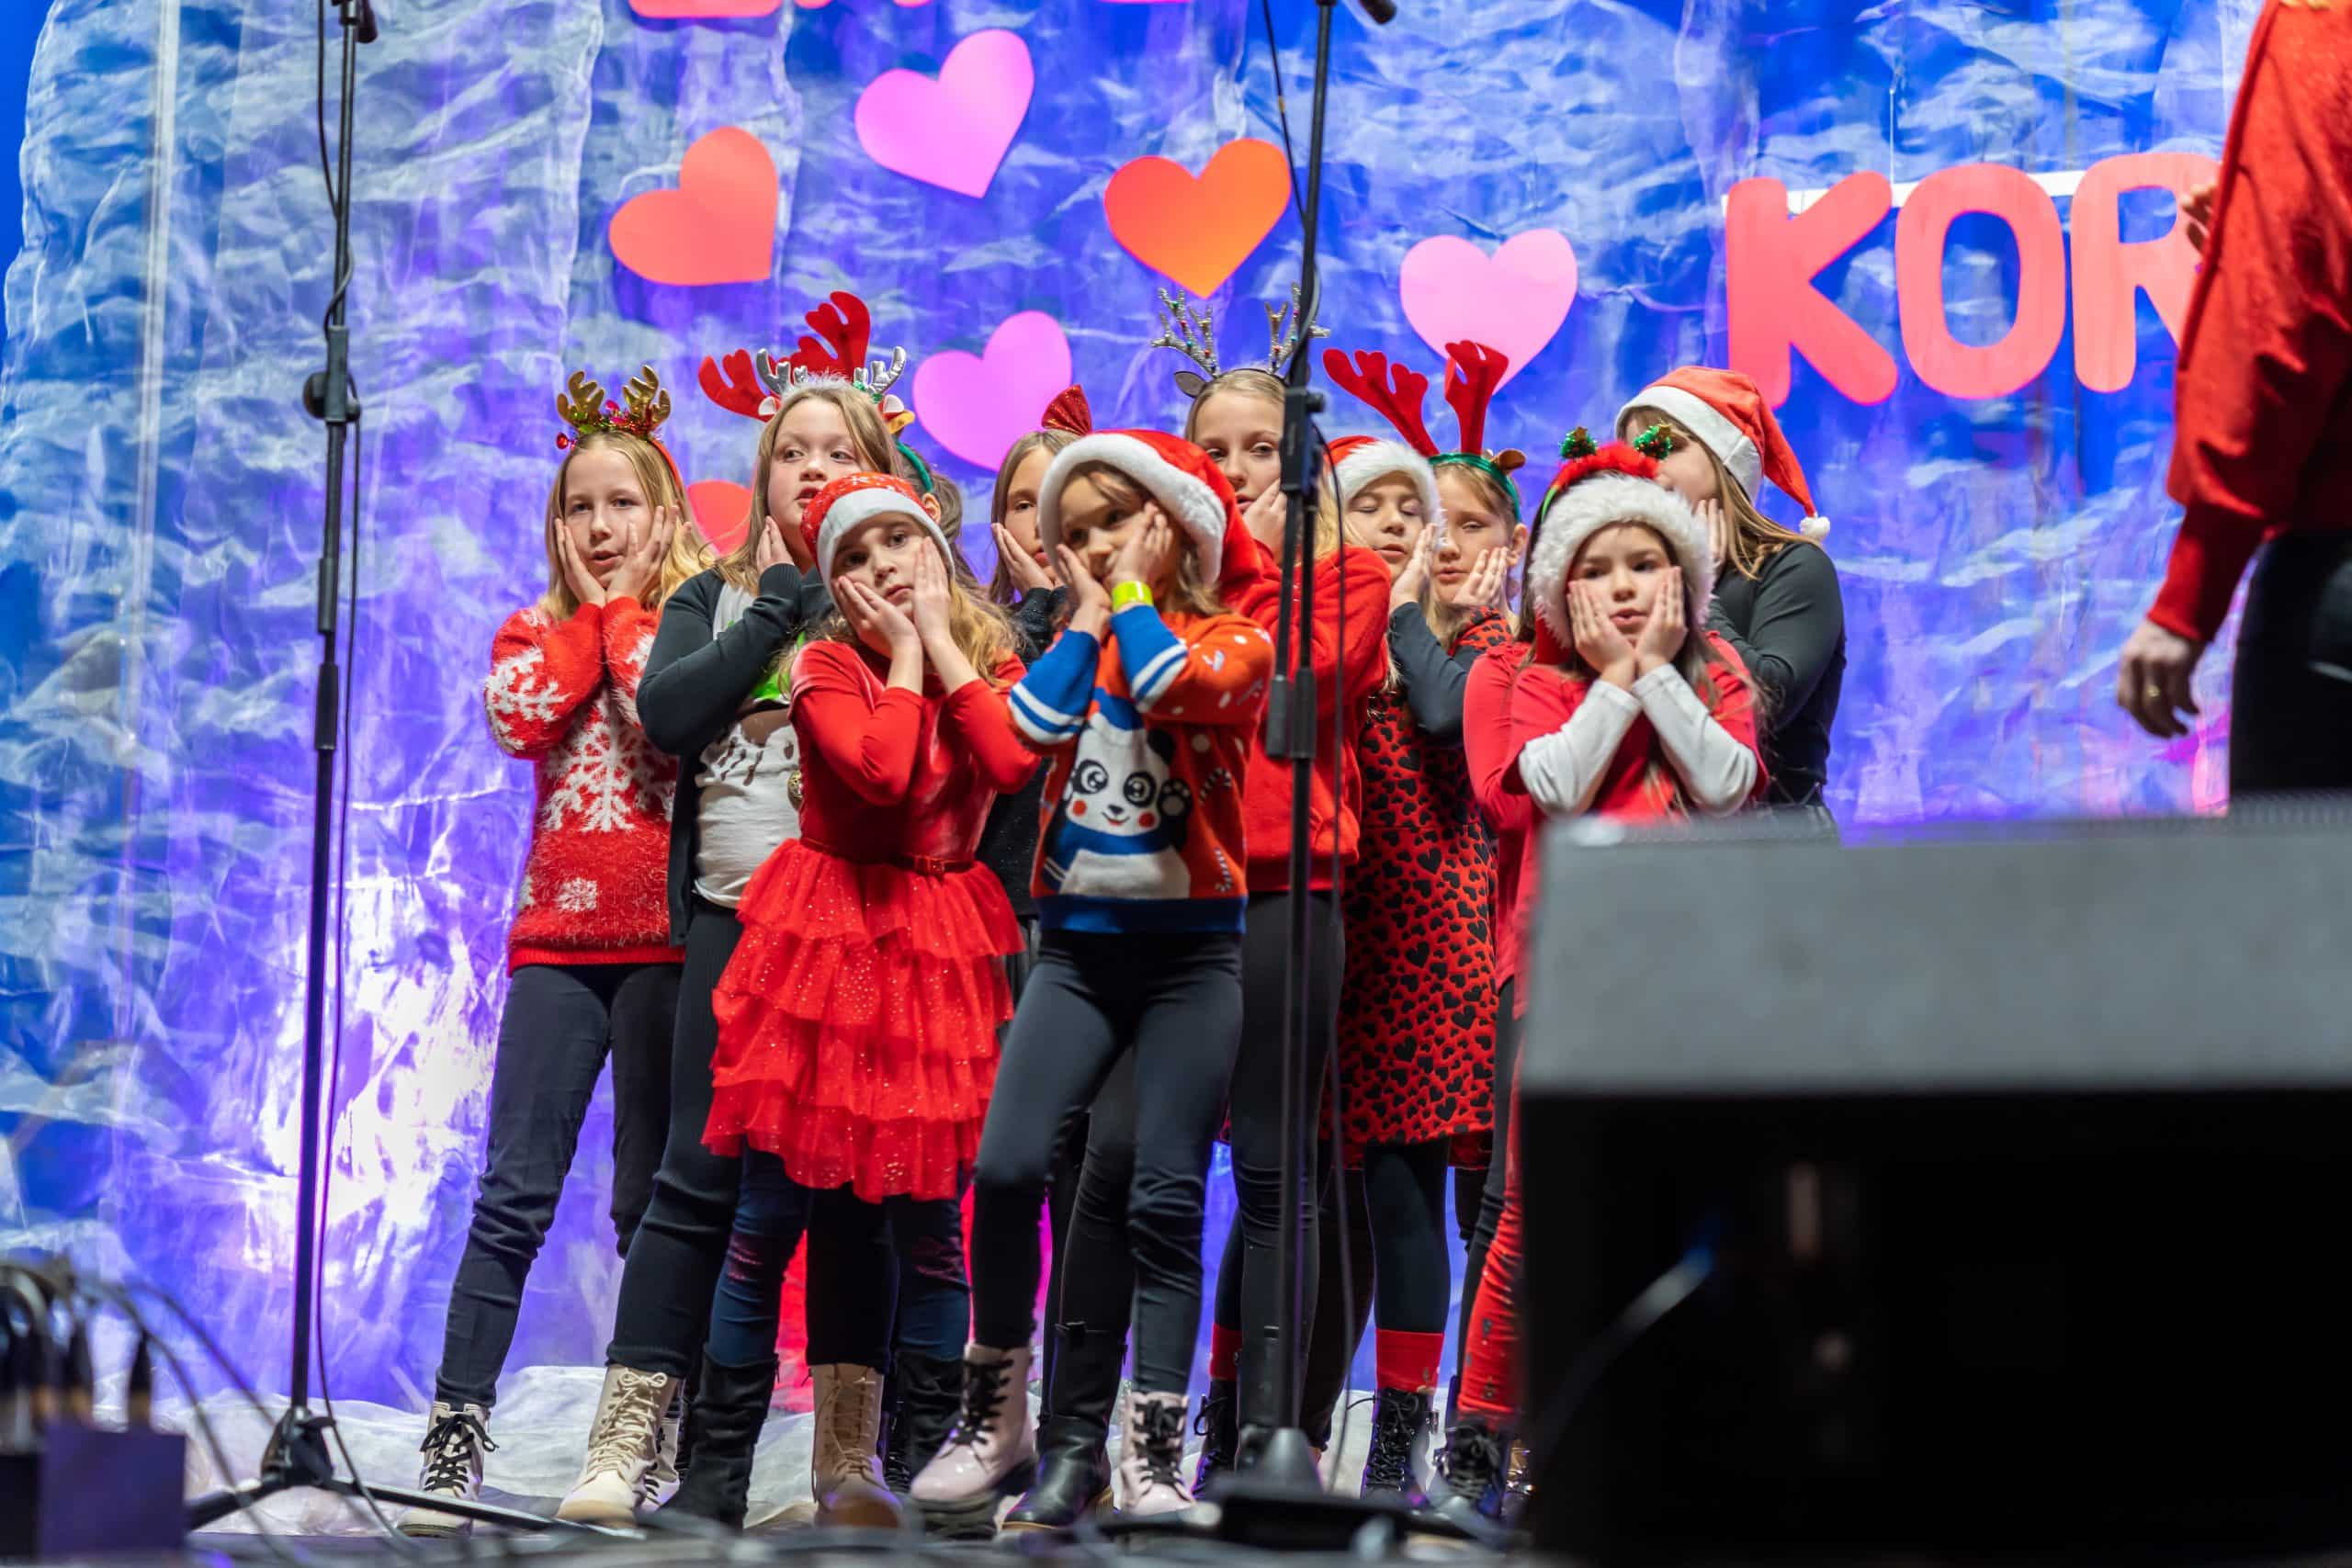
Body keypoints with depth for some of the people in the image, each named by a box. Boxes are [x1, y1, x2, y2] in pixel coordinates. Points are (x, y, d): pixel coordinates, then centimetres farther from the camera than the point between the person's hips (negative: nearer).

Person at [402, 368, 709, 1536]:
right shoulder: (534, 630, 14)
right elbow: (519, 717, -7)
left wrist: (620, 607, -4)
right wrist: (588, 611, -1)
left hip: (665, 939, -2)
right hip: (559, 935, 2)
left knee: (652, 1197, 2)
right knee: (514, 1192, -5)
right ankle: (456, 1436, -8)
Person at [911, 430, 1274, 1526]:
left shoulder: (1236, 642, 3)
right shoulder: (1079, 641, 15)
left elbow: (1168, 683, -21)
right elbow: (1033, 721, -7)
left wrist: (1133, 594, -4)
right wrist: (1088, 614, 1)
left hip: (1190, 949, -3)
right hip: (1077, 943, 3)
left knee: (1165, 1200, -4)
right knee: (1007, 1167, -13)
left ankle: (1154, 1454, -1)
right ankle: (993, 1421, 1)